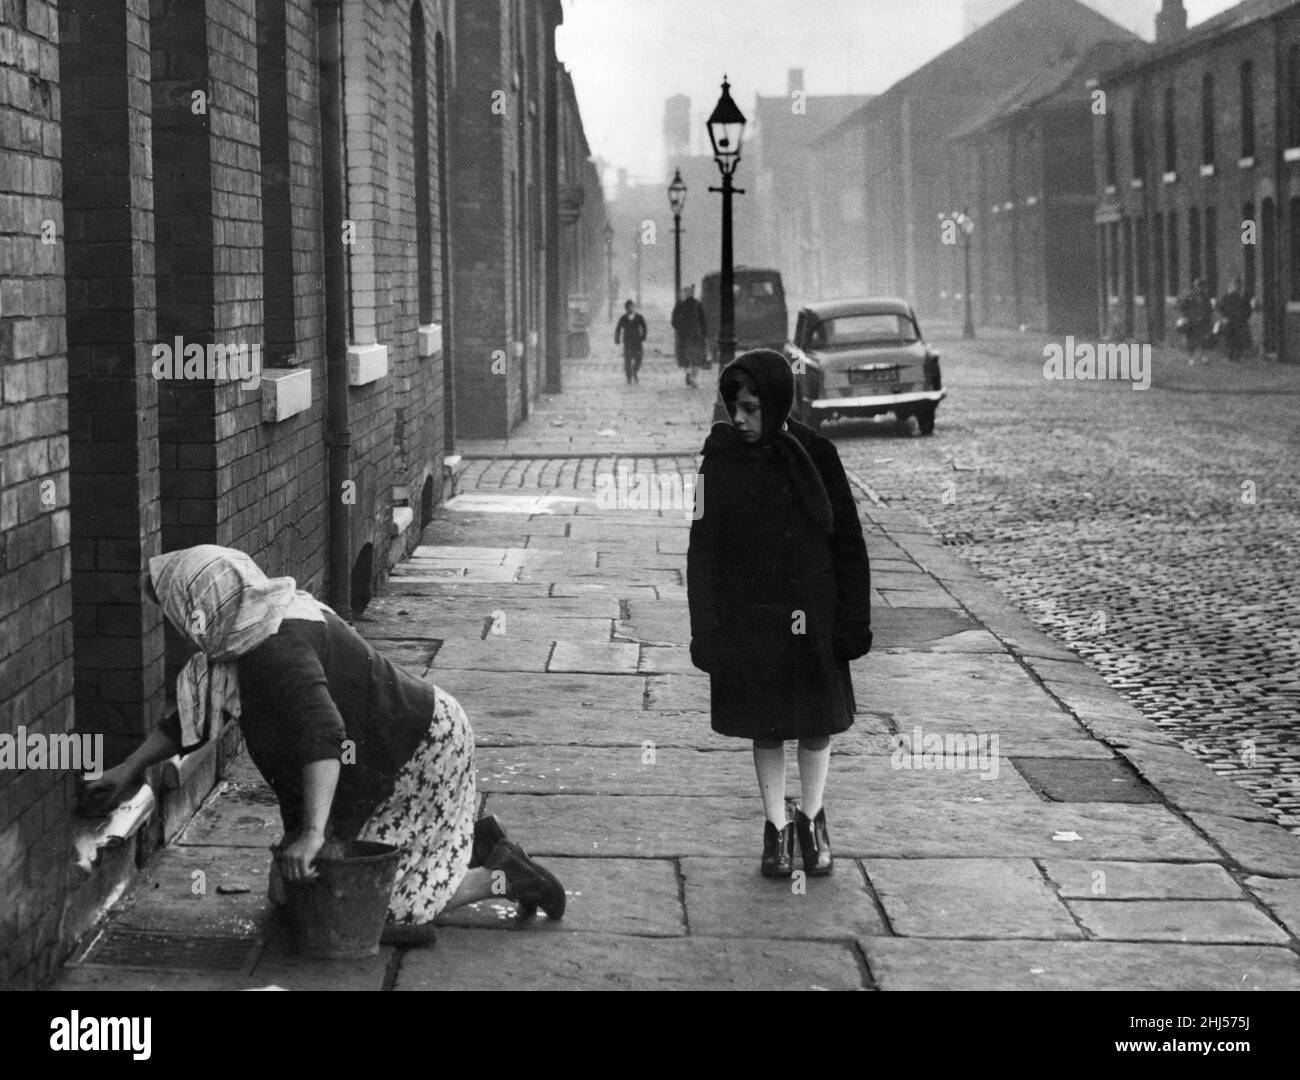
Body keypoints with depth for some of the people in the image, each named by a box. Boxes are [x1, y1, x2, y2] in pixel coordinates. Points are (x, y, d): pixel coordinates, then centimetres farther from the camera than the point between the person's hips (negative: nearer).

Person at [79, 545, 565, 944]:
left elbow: (324, 733, -43)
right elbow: (195, 717, 14)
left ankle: (505, 878, 7)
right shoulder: (248, 637, 1)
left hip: (425, 754, -10)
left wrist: (311, 834, -50)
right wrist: (128, 771, 12)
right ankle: (477, 842, 24)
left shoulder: (276, 648, -30)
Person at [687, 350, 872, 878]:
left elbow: (848, 542, 0)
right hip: (748, 618, 0)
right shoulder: (720, 459, -4)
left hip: (812, 617, 0)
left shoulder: (815, 455, -4)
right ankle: (776, 828, 22)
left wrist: (853, 620, -5)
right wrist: (706, 630, -9)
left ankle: (812, 820, 29)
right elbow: (703, 551, -4)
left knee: (818, 724, 10)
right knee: (766, 728, 9)